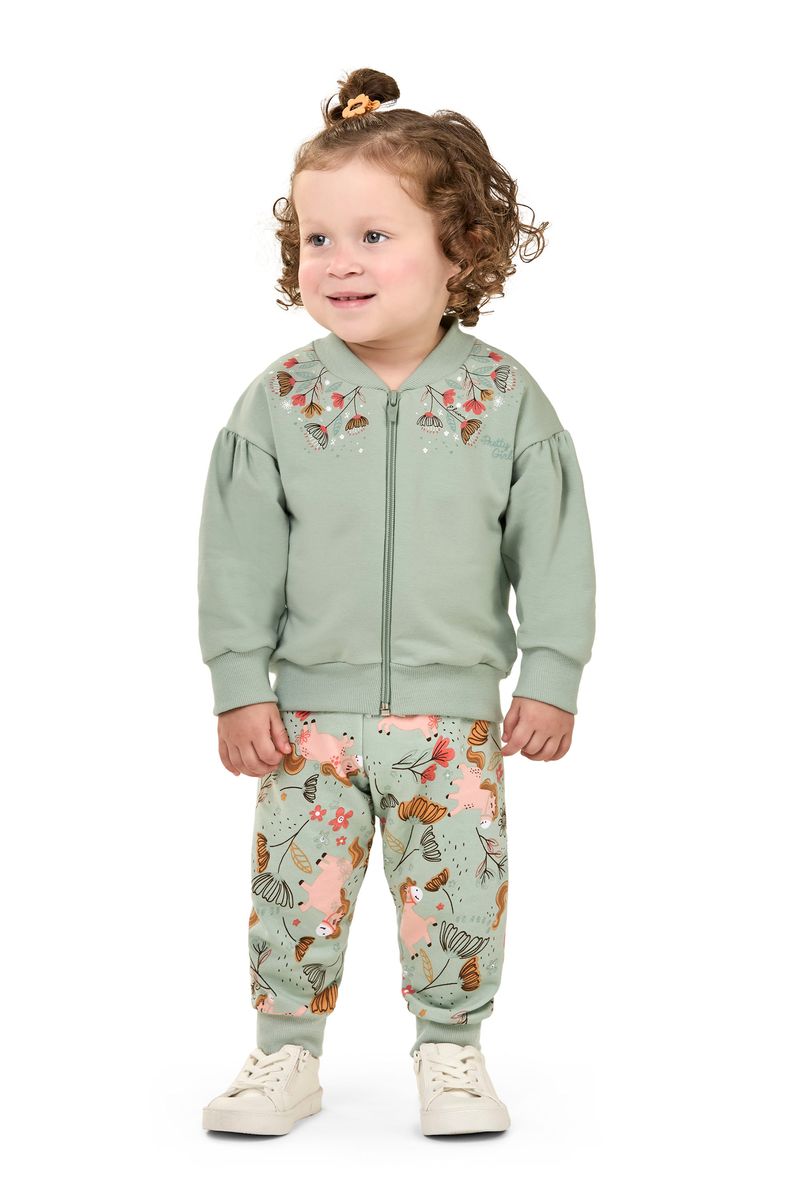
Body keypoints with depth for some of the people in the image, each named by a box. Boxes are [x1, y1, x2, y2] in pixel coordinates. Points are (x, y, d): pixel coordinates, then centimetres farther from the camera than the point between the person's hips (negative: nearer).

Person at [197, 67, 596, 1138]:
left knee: (458, 889, 6)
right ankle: (288, 1052, 24)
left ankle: (451, 1050, 26)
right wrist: (240, 689, -4)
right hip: (311, 709, 1)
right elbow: (240, 555, -1)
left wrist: (550, 681, -3)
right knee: (298, 887, 6)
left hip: (455, 713, 0)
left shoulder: (504, 398, -6)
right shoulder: (280, 402, -5)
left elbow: (553, 548, -1)